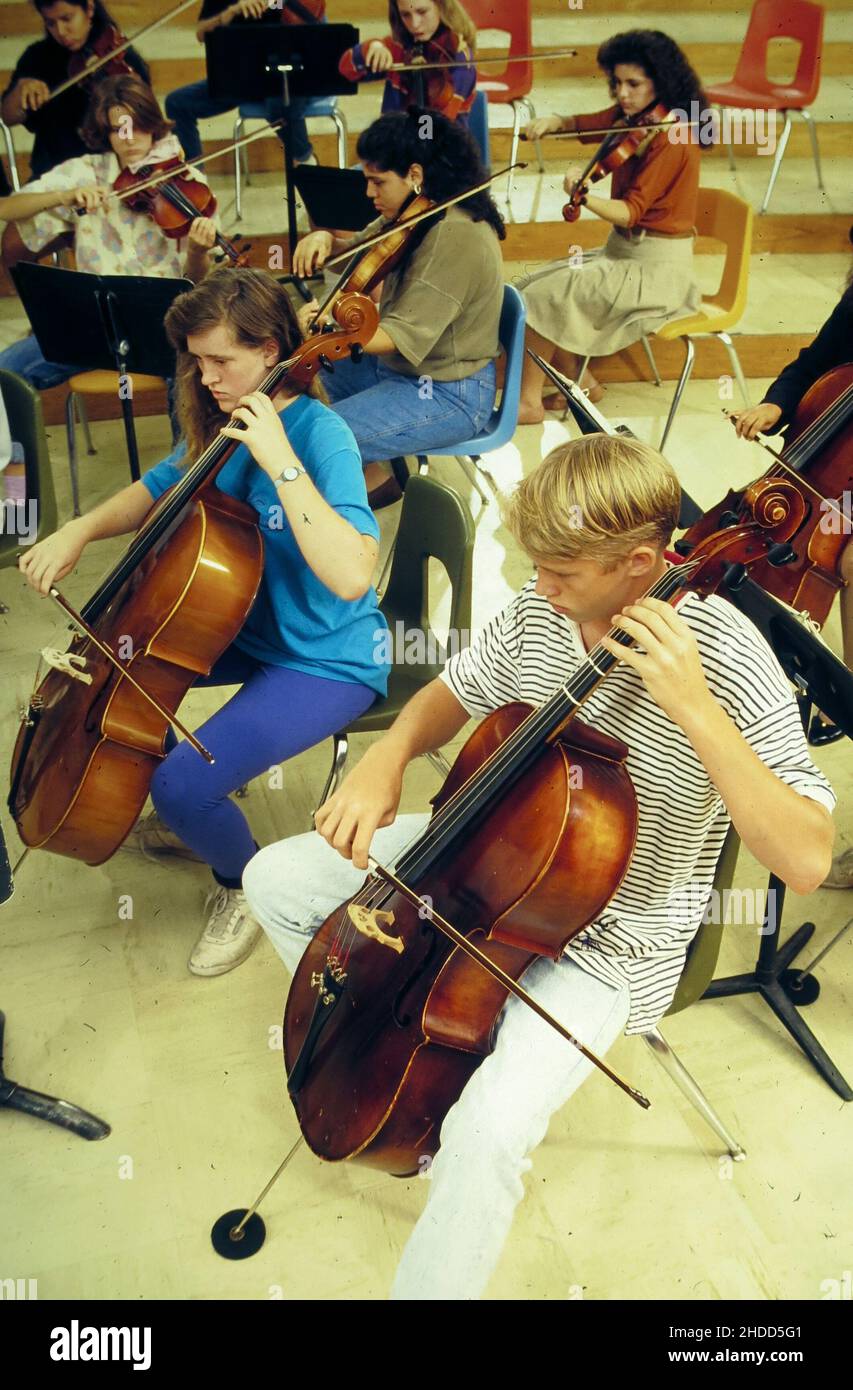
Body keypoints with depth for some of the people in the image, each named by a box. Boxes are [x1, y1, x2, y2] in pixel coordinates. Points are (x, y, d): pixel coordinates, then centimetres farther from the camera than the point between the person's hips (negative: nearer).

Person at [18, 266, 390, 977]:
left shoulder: (320, 436, -24)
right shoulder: (221, 424, 0)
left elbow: (349, 576, -39)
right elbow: (155, 491, 17)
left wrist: (280, 461, -37)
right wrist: (80, 529, -1)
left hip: (327, 662, -9)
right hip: (247, 628, 9)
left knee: (183, 784, -24)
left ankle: (243, 881, 12)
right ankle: (187, 815, 28)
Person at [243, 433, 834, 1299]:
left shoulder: (725, 659, -26)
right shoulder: (543, 607, -10)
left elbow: (806, 862, -31)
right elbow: (451, 694, 8)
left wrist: (696, 709, -40)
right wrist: (386, 759, -14)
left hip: (608, 942, -6)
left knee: (487, 1130, -28)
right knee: (275, 880, 7)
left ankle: (430, 1281, 4)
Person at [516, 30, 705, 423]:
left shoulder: (672, 137, -20)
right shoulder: (631, 116, 4)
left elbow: (629, 212, -25)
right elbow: (581, 125, 11)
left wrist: (583, 196, -43)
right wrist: (554, 121, -12)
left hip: (655, 269, -9)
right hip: (621, 250, 9)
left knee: (545, 295, -15)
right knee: (528, 287, 5)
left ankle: (528, 402, -2)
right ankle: (581, 382, 11)